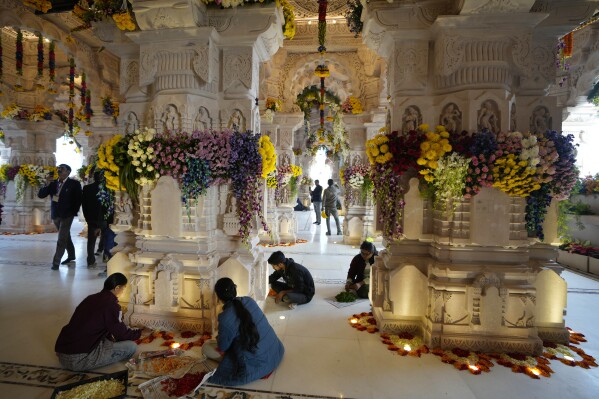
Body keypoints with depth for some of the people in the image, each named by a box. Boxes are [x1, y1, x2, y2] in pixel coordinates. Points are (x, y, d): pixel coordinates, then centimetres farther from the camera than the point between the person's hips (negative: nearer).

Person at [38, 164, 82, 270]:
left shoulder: (74, 184, -7)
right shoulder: (53, 183, 6)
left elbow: (78, 199, -6)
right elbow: (40, 195, 1)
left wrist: (73, 212, -9)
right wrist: (47, 184, -14)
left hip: (67, 215, -5)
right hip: (55, 215, 5)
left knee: (61, 239, -8)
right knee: (65, 237, 17)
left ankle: (56, 262, -1)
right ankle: (71, 255, 31)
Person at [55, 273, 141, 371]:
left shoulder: (91, 298, 11)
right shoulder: (111, 305, -14)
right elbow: (122, 334, -3)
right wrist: (139, 332, 15)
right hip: (78, 359, -9)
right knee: (131, 346, -9)